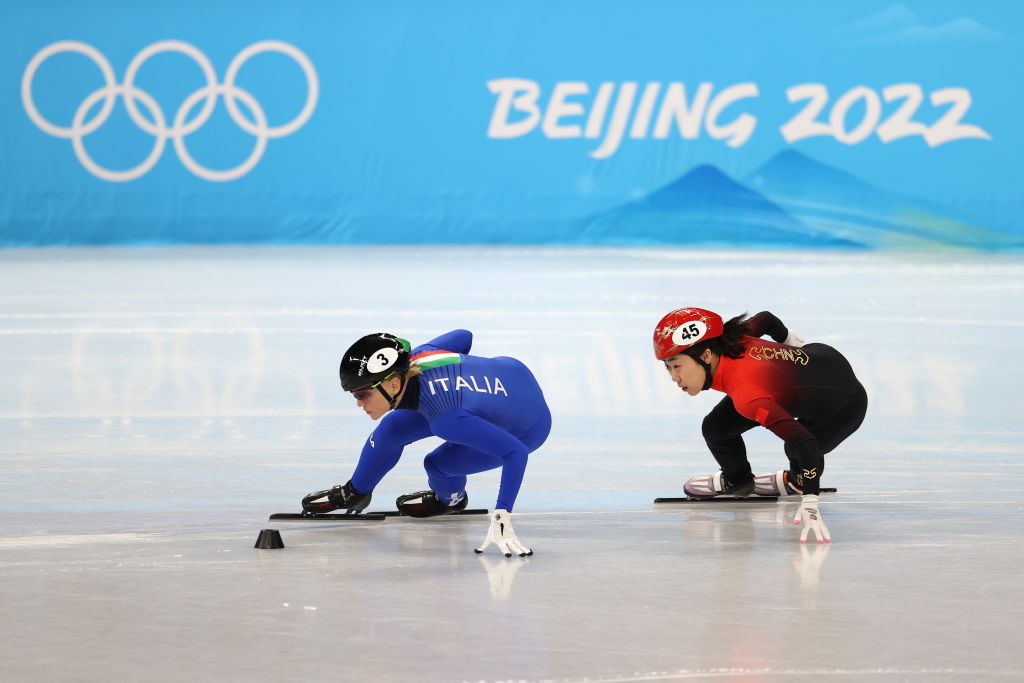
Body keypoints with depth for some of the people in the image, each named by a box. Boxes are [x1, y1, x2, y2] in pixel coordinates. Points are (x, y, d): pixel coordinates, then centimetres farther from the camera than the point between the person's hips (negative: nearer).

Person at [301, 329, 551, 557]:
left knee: (438, 464, -15)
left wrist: (501, 519, -48)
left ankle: (452, 501, 22)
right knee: (393, 427, 3)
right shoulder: (417, 357, -23)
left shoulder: (446, 419, -42)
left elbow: (516, 452, -44)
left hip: (527, 428, -7)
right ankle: (355, 493, 30)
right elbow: (463, 337, -4)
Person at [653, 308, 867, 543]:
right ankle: (736, 480, 31)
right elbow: (766, 320, 0)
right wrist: (791, 341, 22)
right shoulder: (728, 340, -22)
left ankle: (799, 482, 14)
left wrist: (810, 505, -56)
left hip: (846, 406, -6)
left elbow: (803, 441, -51)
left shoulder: (746, 394, -44)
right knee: (715, 428, 2)